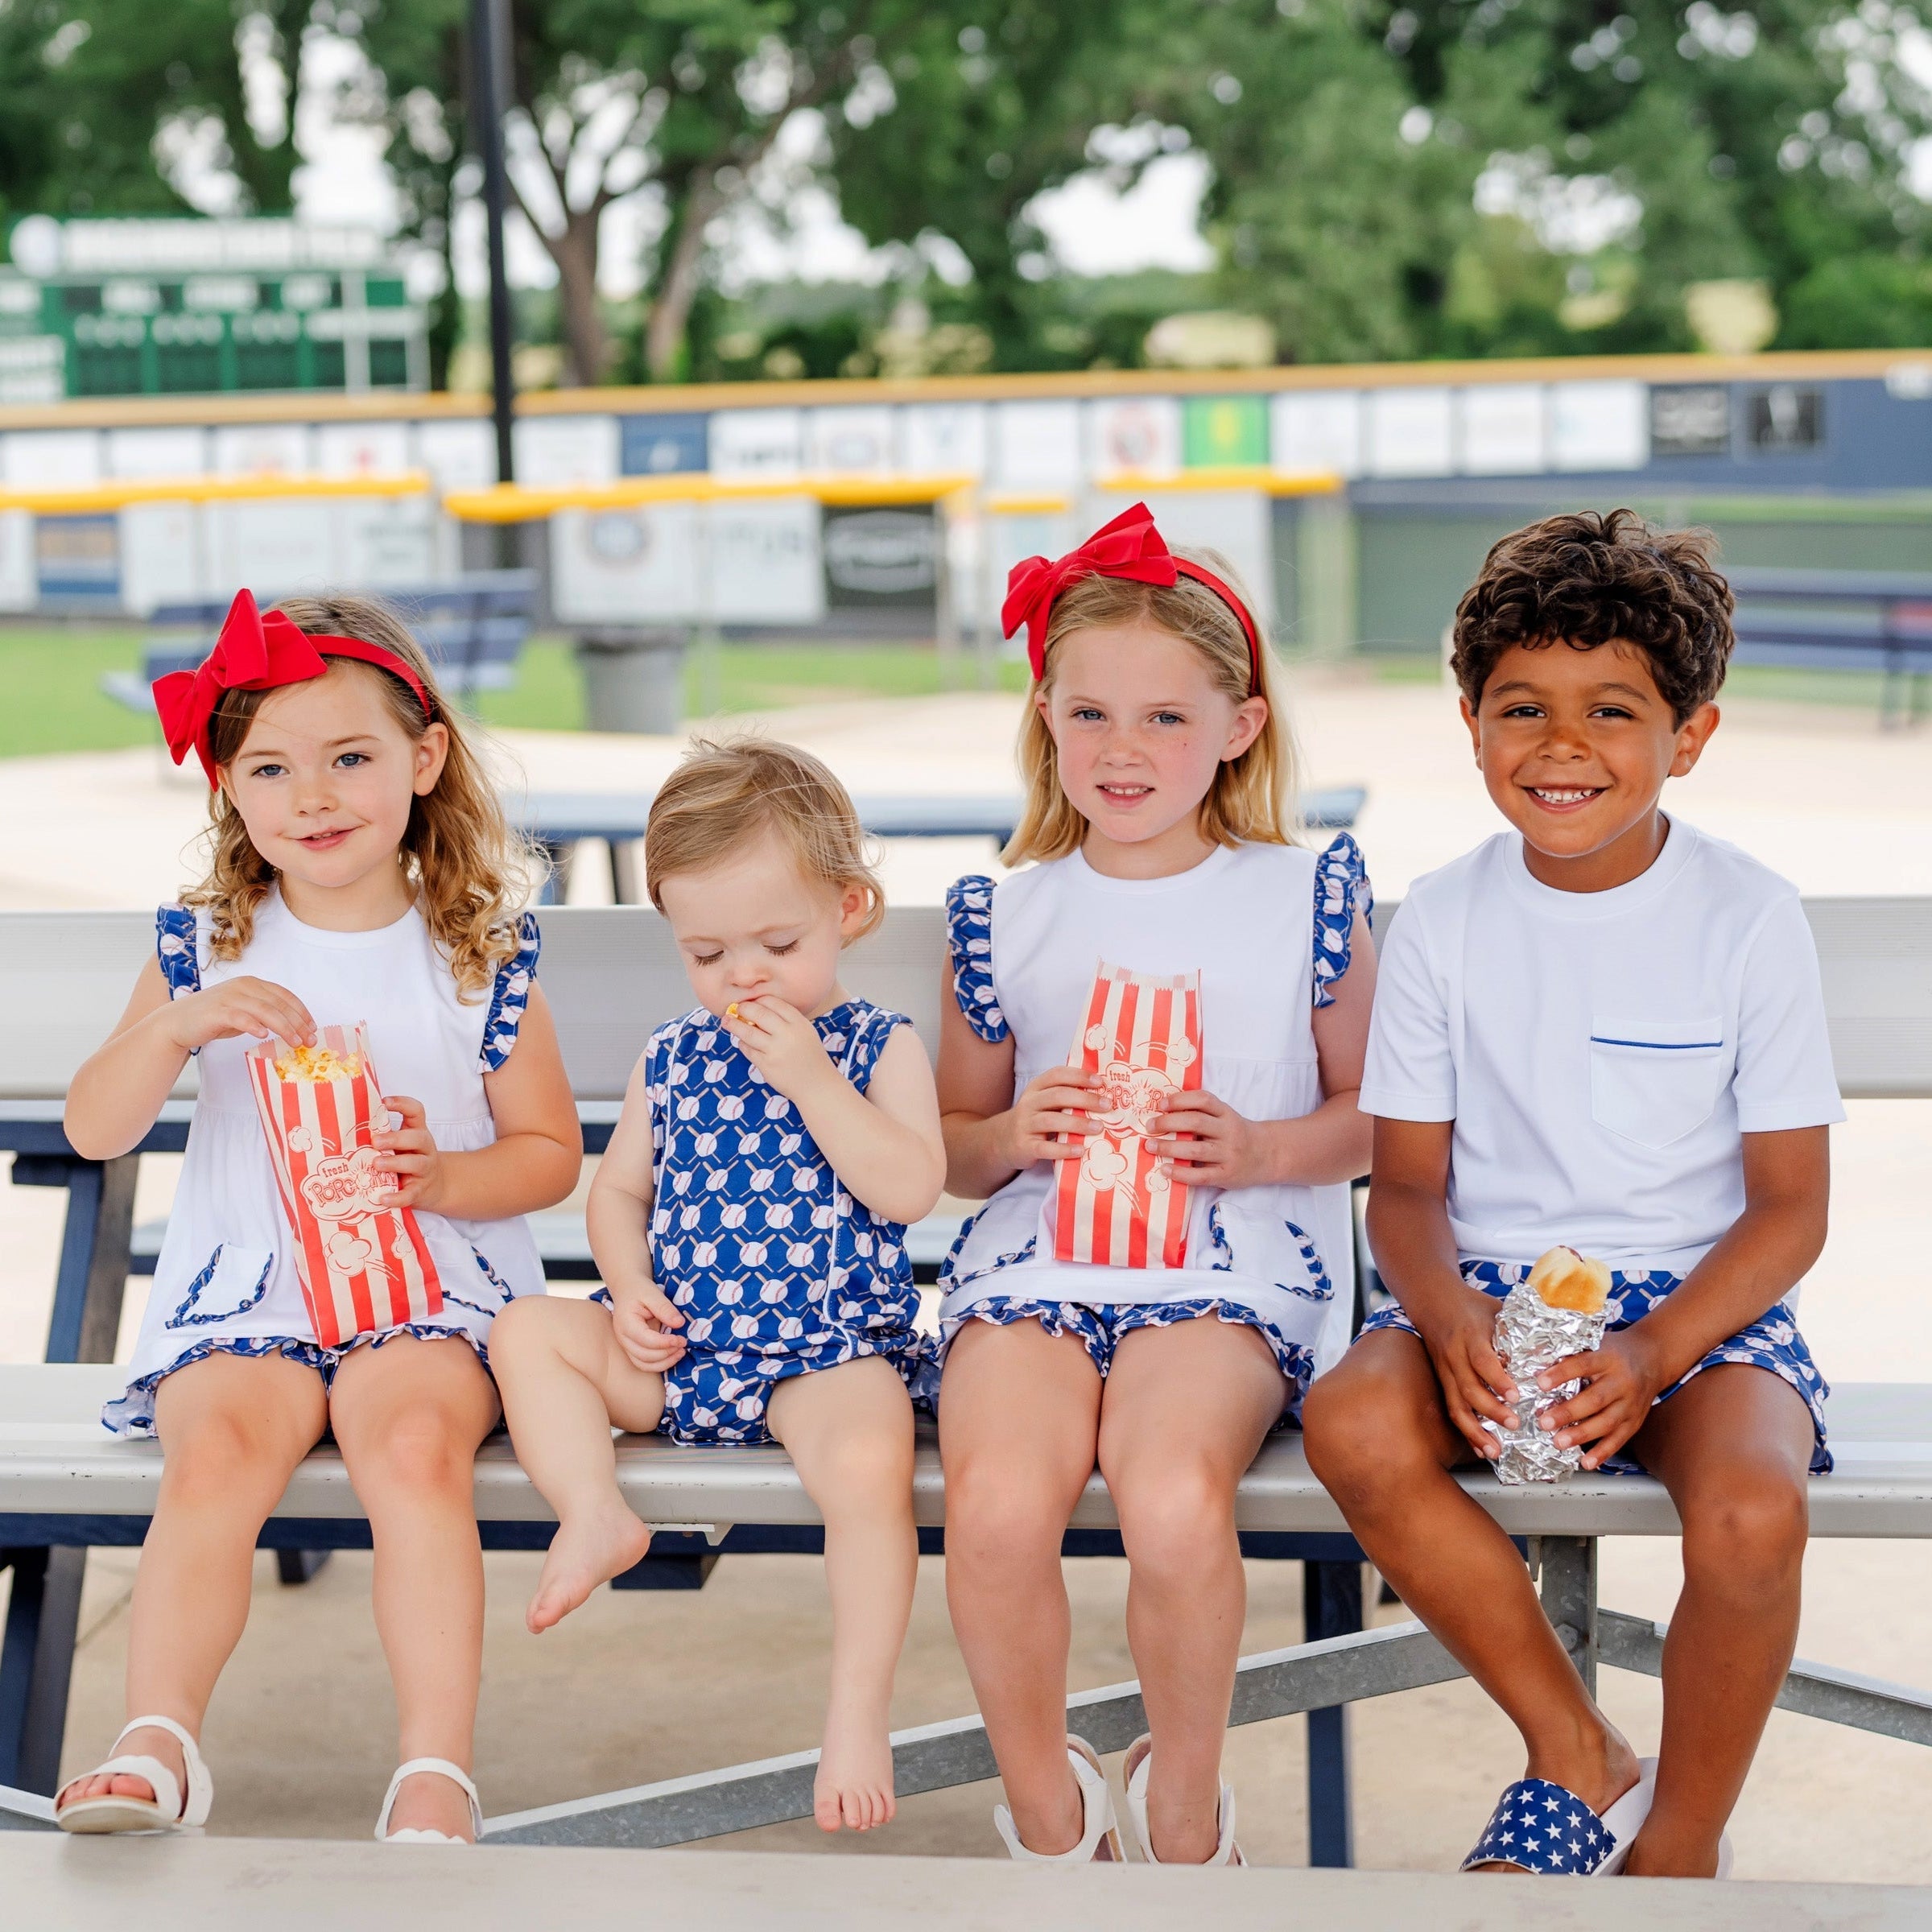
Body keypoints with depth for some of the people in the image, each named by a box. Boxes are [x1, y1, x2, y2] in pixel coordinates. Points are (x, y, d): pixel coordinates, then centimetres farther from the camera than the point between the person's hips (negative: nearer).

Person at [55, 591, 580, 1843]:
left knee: (416, 1443, -31)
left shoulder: (478, 955, 4)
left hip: (434, 1282, -2)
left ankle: (438, 1770, -32)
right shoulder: (205, 948, 7)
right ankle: (158, 1743, -31)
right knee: (218, 1450, -29)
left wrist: (440, 1175, -13)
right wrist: (180, 1026, -16)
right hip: (245, 1287, 2)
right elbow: (95, 1132, 3)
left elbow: (551, 1151, 8)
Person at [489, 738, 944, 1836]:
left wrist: (809, 1078, -18)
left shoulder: (880, 1047, 1)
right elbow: (619, 1188, 20)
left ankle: (860, 1712, -24)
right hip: (678, 1341, 5)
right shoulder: (673, 1061, 12)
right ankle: (595, 1513, -22)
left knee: (869, 1457, -34)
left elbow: (910, 1188, -14)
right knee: (528, 1331, -8)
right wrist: (630, 1289, 0)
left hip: (834, 1348, -5)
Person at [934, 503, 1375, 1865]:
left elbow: (1375, 1114, 14)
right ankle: (1047, 1815, -2)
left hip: (1234, 1269, -2)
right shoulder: (1005, 921, 12)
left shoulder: (1305, 902, 7)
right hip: (1034, 1259, 2)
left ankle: (1185, 1805, -2)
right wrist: (1008, 1133, -1)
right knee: (996, 1504, -30)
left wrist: (1262, 1149, -6)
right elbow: (952, 1147, 22)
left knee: (1174, 1502, -33)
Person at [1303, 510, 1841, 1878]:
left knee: (1752, 1514, -33)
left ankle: (1681, 1846, -3)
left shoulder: (1749, 919, -5)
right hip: (1496, 1278, 2)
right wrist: (1452, 1318, -18)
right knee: (1355, 1426, -30)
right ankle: (1579, 1755, -7)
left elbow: (1790, 1209, -3)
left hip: (1702, 1296, -2)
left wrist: (1648, 1357, -19)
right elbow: (1408, 1185, 5)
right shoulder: (1446, 923, 1)